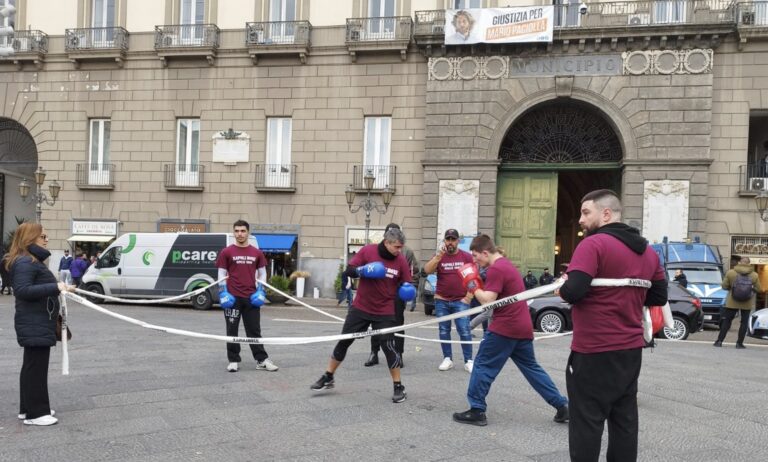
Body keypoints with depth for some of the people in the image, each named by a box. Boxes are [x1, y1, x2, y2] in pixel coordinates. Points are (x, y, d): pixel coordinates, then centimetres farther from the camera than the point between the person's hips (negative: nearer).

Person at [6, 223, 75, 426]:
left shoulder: (32, 260, 17)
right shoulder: (24, 262, -16)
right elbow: (22, 290, -27)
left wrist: (58, 288, 9)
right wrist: (55, 287, -32)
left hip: (37, 323, 11)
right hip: (34, 324, -11)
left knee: (32, 366, 17)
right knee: (36, 367, -6)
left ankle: (27, 408, 26)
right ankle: (35, 413, 0)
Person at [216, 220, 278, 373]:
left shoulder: (257, 253, 6)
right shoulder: (226, 252, 0)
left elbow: (262, 273, 12)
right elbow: (221, 274, 2)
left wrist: (260, 291, 1)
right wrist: (223, 293, -7)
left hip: (252, 297, 2)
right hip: (232, 297, -2)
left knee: (254, 330, 7)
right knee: (232, 330, 5)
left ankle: (262, 360, 12)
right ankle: (233, 361, 15)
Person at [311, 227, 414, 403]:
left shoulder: (401, 261, -8)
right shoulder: (368, 251, -10)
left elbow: (407, 286, 2)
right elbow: (348, 270, -7)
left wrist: (407, 291, -20)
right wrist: (363, 270, -25)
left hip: (385, 312, -1)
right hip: (360, 308, 1)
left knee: (389, 347, -5)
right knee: (344, 342, 9)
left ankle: (398, 387, 11)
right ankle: (327, 378, 26)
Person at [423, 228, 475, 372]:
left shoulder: (467, 257, -1)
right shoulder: (438, 257, 3)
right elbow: (427, 270, -13)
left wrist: (468, 297, -5)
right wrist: (439, 255, -23)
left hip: (460, 301, -2)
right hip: (441, 301, 2)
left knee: (464, 330, -6)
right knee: (444, 330, 7)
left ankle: (468, 361, 0)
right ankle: (447, 359, 15)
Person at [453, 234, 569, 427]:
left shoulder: (496, 269, -15)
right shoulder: (506, 264, 17)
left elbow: (488, 301, -21)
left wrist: (473, 286, -8)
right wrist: (480, 286, 7)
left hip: (505, 328, -9)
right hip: (522, 327, 9)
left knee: (483, 366, 0)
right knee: (531, 367, 16)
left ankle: (477, 411, 4)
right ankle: (562, 405, 16)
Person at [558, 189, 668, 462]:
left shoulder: (593, 244, -15)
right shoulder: (647, 251, 10)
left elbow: (573, 291, -23)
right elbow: (659, 297, 17)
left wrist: (561, 289, -3)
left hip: (594, 352, -7)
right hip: (631, 349, 8)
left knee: (586, 422, 2)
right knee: (624, 420, 16)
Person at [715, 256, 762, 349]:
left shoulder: (730, 273, -7)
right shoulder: (754, 275, -5)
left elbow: (724, 286, -3)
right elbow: (759, 289, -1)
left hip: (732, 302, 0)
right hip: (747, 304, 0)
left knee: (727, 320, 7)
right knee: (744, 322, 9)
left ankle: (719, 341, 4)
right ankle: (739, 343, 7)